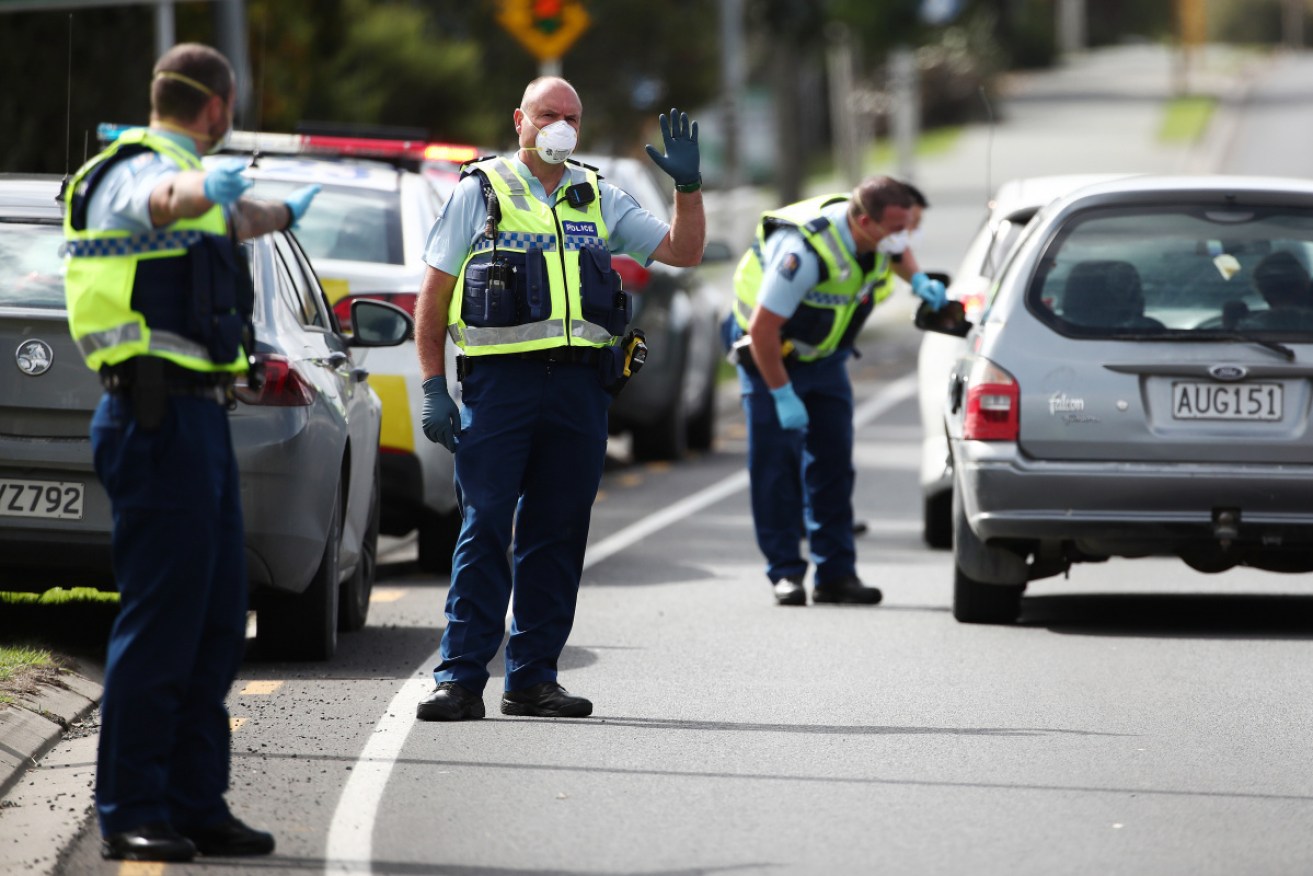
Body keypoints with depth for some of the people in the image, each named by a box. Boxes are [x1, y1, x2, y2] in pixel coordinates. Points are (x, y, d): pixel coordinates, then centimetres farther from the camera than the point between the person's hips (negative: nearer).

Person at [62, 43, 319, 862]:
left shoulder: (192, 176, 22)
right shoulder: (141, 171, -10)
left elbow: (233, 218, 47)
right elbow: (160, 201, -37)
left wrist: (284, 213, 66)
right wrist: (206, 188, -59)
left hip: (199, 418, 10)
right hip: (160, 417, -10)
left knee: (217, 622, 11)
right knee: (161, 618, -10)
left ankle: (196, 804, 16)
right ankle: (131, 814, -7)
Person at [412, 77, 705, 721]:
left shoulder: (598, 200, 16)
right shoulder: (479, 192, 6)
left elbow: (683, 251, 14)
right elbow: (433, 296, 5)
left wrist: (688, 186, -3)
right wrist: (434, 390, -3)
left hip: (579, 387, 4)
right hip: (499, 380, -4)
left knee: (557, 536, 5)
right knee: (484, 530, -8)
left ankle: (533, 678, 11)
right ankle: (459, 679, -6)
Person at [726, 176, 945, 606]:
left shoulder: (875, 235, -15)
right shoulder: (805, 251, -38)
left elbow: (898, 250, 14)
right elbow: (763, 330, -32)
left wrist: (919, 280, -7)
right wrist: (783, 396, -27)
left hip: (824, 355, 7)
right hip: (769, 352, -7)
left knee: (833, 462, 2)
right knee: (776, 462, -8)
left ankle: (836, 573, 5)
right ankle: (785, 572, -2)